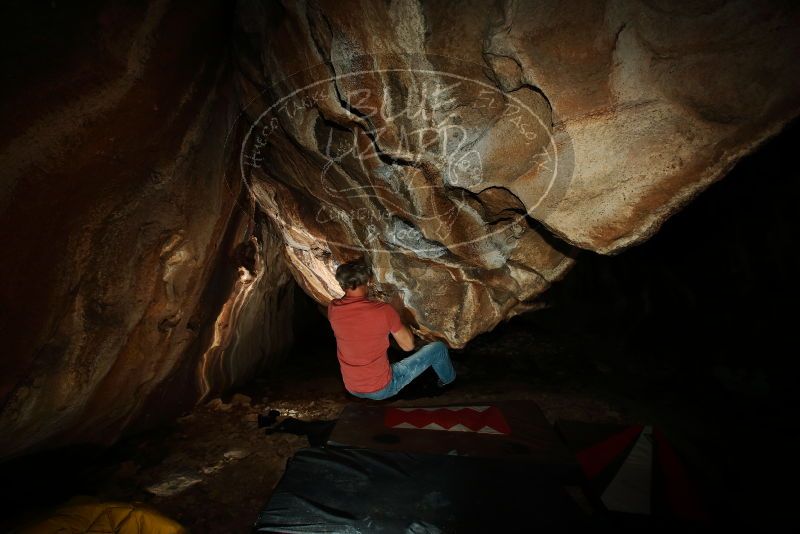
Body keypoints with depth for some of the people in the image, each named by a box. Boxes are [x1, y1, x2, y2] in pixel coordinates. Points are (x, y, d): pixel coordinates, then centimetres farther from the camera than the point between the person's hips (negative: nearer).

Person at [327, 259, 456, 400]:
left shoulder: (333, 308, -12)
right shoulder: (384, 310, -25)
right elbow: (408, 345, -11)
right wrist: (397, 321, 2)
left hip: (352, 389, 5)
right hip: (382, 389, -4)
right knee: (438, 348, 11)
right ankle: (448, 379, 42)